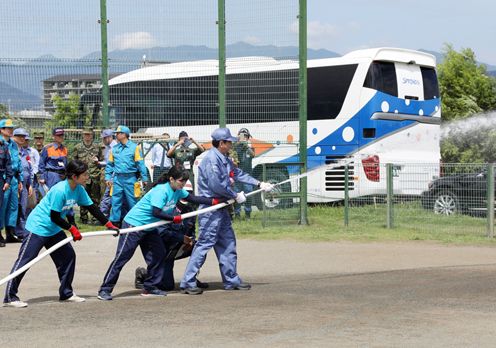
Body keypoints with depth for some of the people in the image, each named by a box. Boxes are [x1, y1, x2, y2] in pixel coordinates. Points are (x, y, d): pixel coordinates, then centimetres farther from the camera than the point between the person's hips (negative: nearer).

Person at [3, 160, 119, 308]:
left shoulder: (79, 189, -2)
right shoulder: (60, 190, -28)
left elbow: (92, 208, 6)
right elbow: (55, 217, -24)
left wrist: (109, 225, 4)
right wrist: (72, 229, -16)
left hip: (54, 229, 9)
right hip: (38, 226, -9)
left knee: (68, 256, 8)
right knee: (24, 260, -8)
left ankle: (66, 293, 20)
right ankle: (10, 297, -6)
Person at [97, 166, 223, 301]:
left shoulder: (177, 191, 1)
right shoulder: (161, 190, -26)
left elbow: (193, 199, 6)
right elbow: (156, 212, -32)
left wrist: (213, 201, -2)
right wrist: (174, 219, -22)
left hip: (149, 227, 9)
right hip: (134, 223, -9)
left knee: (158, 254, 5)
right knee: (122, 257, -9)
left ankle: (150, 287, 15)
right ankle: (105, 290, -6)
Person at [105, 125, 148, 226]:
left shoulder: (134, 147, -3)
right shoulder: (114, 149, 10)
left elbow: (140, 164, -4)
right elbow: (110, 164, 14)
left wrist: (144, 178, -5)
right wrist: (108, 177, 5)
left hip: (130, 179, -4)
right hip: (117, 179, 4)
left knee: (132, 202, 2)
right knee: (115, 202, 2)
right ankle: (114, 222, 8)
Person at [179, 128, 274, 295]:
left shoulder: (224, 159, 13)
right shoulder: (211, 159, -18)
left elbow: (238, 173, 23)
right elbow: (216, 185, -23)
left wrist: (259, 184, 22)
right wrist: (235, 195, -12)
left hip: (221, 208, 10)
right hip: (210, 209, -10)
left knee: (228, 243, 14)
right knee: (204, 243, -10)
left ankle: (231, 280, 22)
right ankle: (187, 282, -7)